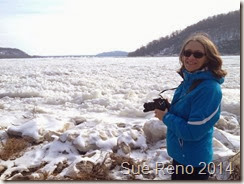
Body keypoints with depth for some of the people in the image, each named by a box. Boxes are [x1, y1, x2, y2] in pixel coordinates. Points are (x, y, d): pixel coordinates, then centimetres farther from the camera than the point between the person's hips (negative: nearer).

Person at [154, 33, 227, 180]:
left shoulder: (209, 88, -26)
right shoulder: (188, 80, 1)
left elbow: (193, 131, -28)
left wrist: (165, 117, -17)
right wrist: (167, 108, -6)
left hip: (194, 161, -8)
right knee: (176, 177, 27)